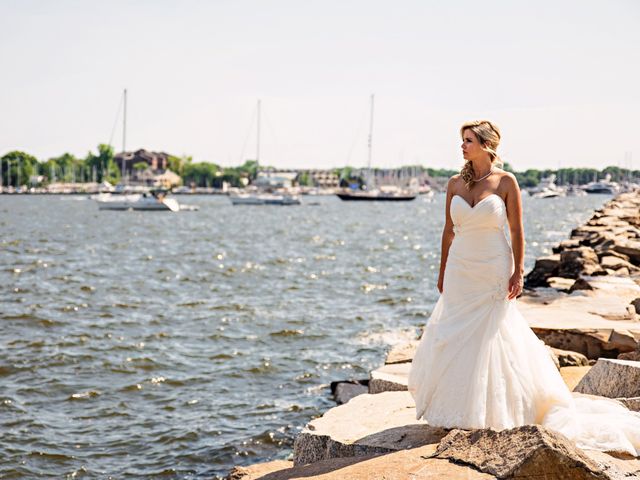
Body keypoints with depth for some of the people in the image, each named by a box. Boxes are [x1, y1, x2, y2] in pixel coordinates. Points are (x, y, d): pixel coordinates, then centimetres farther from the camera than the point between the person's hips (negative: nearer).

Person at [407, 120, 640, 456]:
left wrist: (518, 272, -11)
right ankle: (459, 407, 20)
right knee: (455, 338, 5)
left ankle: (495, 410, 15)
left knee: (491, 338, 0)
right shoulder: (455, 184, 5)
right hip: (460, 272, 4)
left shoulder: (506, 182, -6)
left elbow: (516, 230, -5)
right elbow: (449, 230, 11)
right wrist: (442, 272, 12)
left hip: (493, 272, -4)